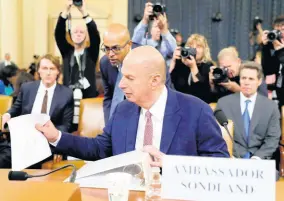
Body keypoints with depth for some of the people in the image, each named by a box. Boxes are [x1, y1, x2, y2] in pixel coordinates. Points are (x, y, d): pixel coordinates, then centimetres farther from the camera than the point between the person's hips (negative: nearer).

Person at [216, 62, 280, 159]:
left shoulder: (271, 106, 5)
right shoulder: (223, 103, 3)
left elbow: (273, 138, 2)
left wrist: (257, 157, -12)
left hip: (259, 159, 1)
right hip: (231, 158, -1)